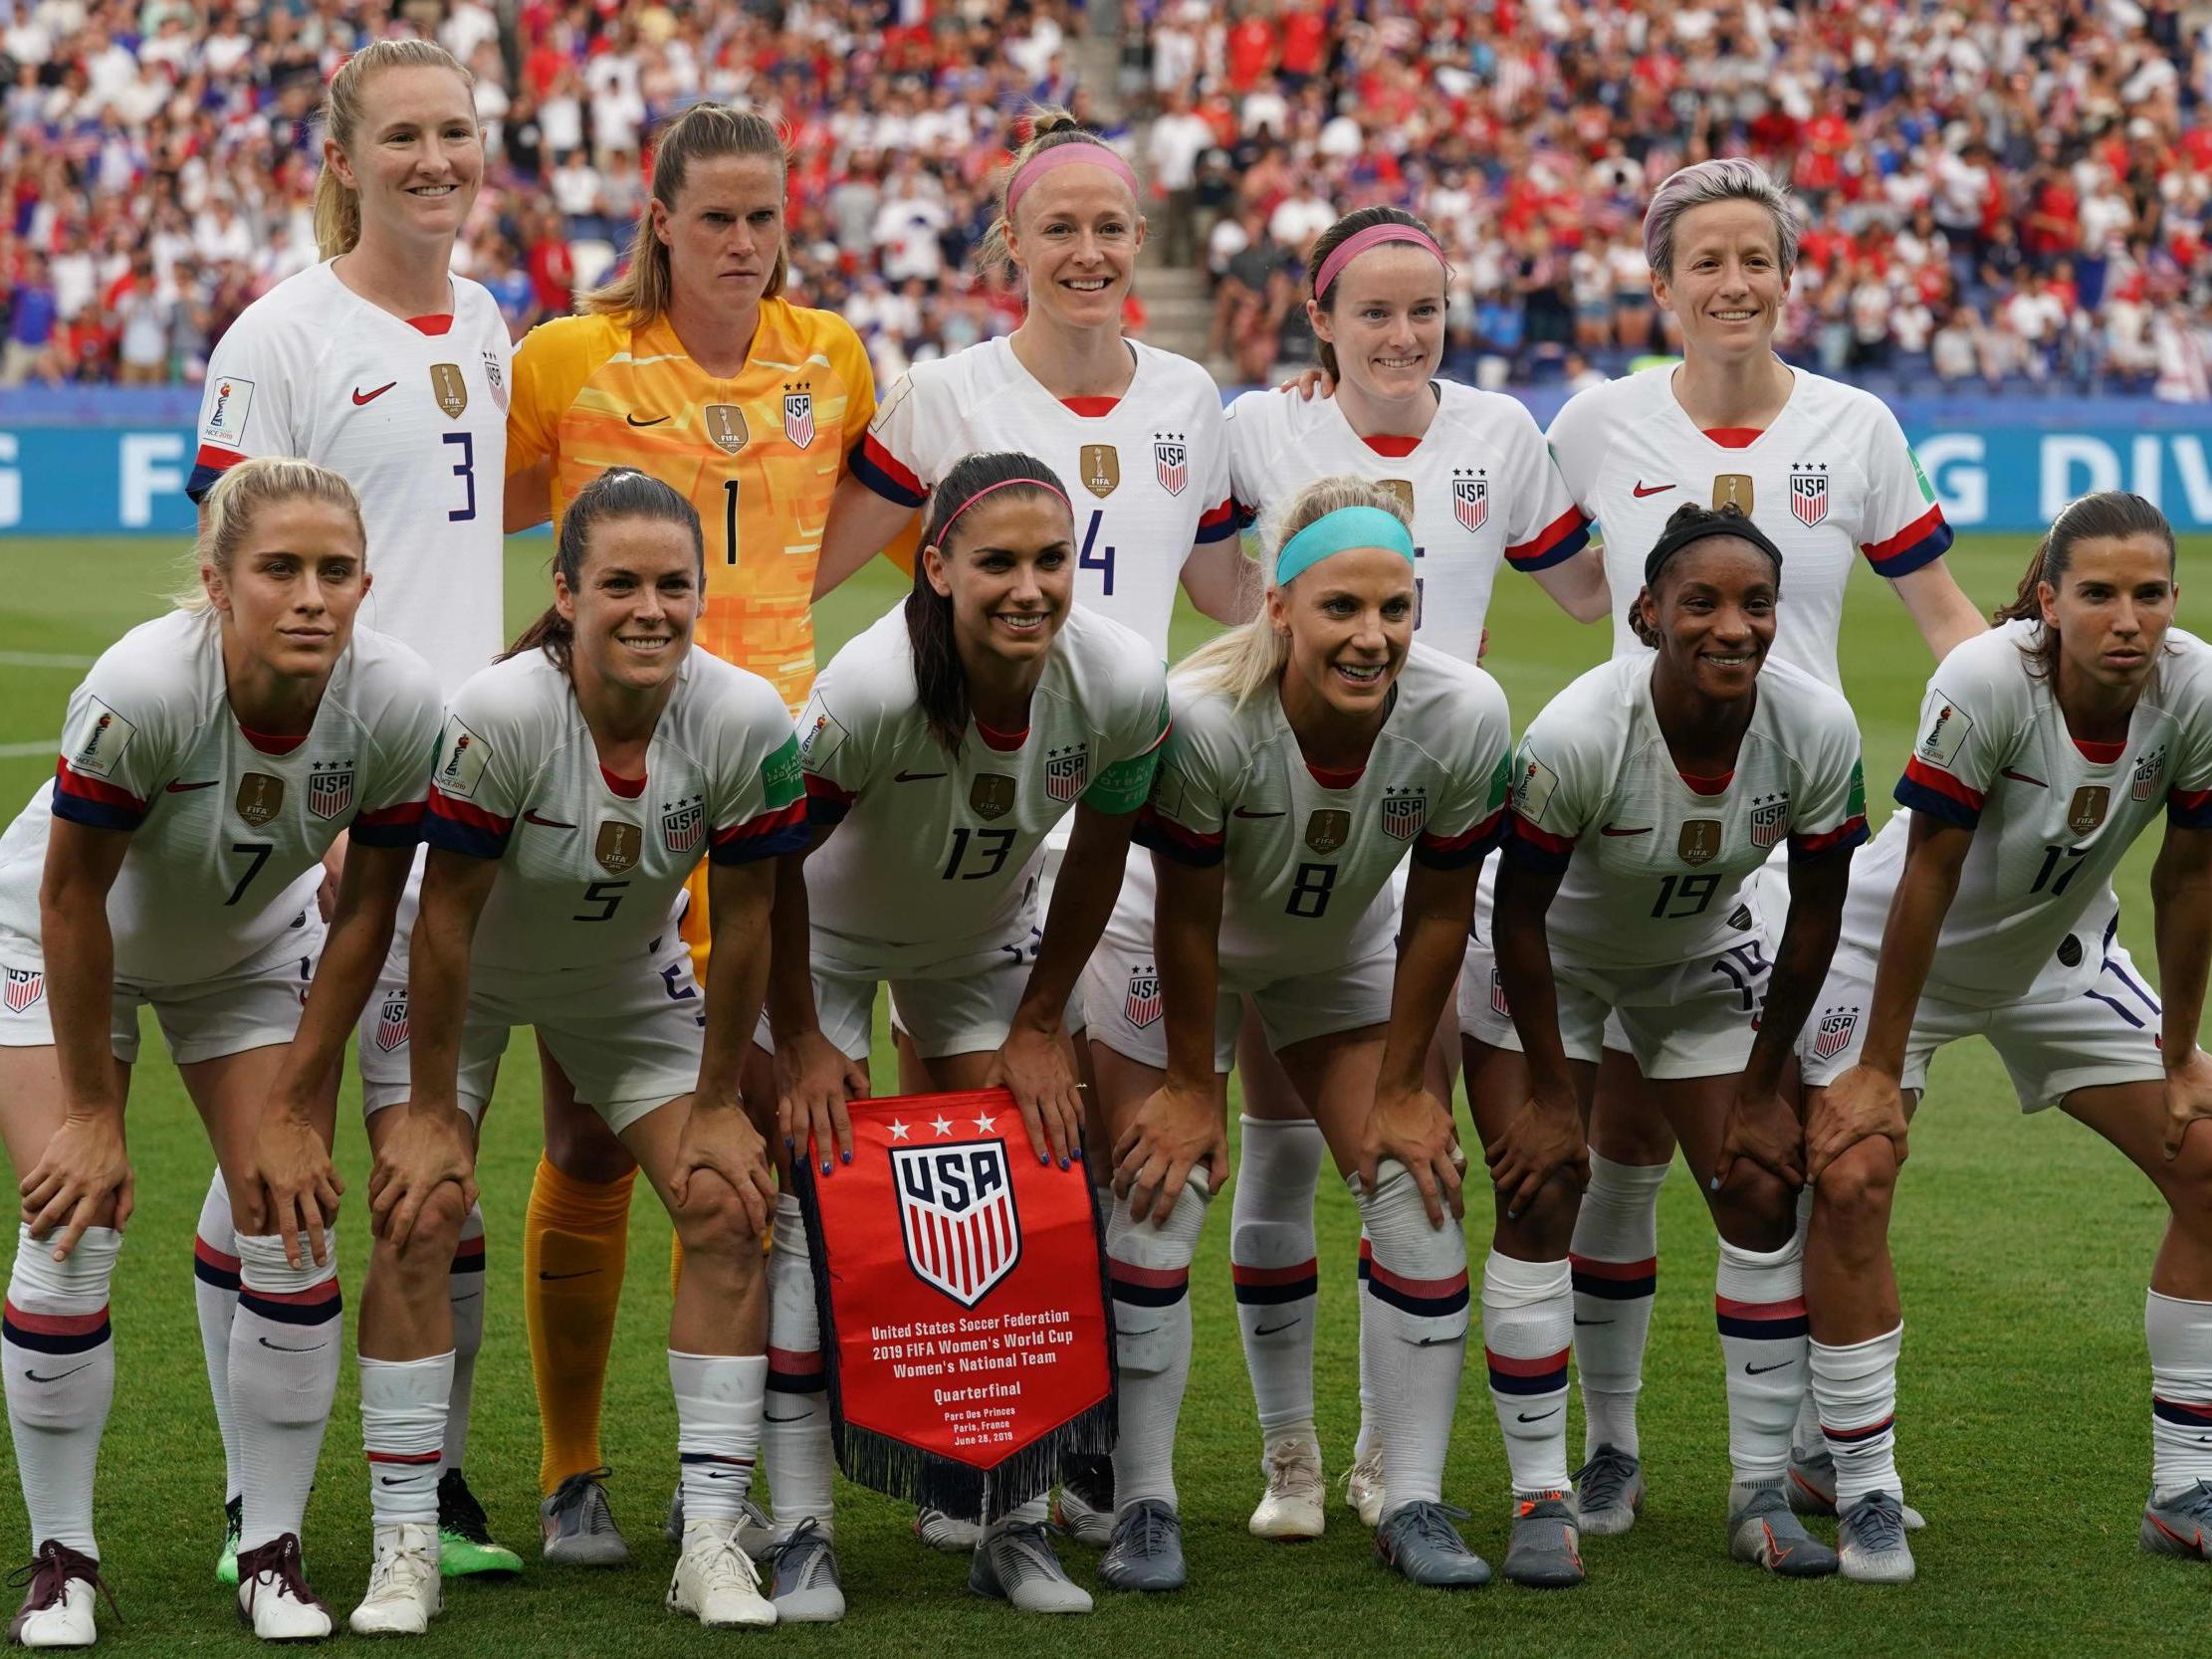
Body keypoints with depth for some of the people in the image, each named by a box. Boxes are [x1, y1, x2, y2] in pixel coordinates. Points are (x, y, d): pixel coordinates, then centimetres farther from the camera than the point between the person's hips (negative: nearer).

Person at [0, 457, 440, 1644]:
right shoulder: (141, 688, -38)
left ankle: (271, 1551, 7)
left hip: (251, 945, 3)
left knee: (294, 1225, -7)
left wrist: (295, 1108, -9)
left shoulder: (398, 703, -28)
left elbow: (367, 911, -13)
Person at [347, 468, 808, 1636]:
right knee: (417, 1221, -15)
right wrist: (432, 1112, -19)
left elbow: (741, 926, -14)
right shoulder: (498, 716, -34)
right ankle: (404, 1549, -6)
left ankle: (712, 1542, -2)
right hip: (463, 981, -3)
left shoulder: (746, 723, -26)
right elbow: (446, 920, -25)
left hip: (626, 981, 3)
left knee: (727, 1210, -9)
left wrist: (717, 1103, -8)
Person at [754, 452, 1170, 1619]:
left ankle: (1013, 1526, 7)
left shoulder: (1121, 683, -27)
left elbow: (1099, 851, -7)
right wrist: (801, 1048, -16)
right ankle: (801, 1533, -3)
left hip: (986, 937, 3)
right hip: (824, 937, -3)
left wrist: (1040, 1028, -3)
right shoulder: (871, 688, -38)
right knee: (814, 1208, -9)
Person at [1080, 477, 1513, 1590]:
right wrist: (1190, 1086, -15)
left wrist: (1401, 1087, -9)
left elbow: (1437, 914, -16)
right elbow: (1187, 918, -25)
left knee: (1415, 1188, -5)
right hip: (1172, 955, -3)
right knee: (1159, 1199, -9)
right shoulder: (1202, 716, -38)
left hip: (1342, 954, 3)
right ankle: (1143, 1508, 3)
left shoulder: (1463, 717, -30)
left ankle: (1414, 1506, 5)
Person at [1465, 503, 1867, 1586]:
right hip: (1549, 962, -3)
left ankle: (1761, 1492, 9)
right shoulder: (1577, 735, -36)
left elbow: (1814, 917, -11)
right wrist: (1551, 1093, -17)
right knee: (1539, 1200, -11)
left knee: (1763, 1194, -2)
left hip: (1703, 954, 3)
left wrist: (1761, 1089, -6)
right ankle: (1541, 1499, -2)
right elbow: (1520, 917, -23)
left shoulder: (1816, 730, -26)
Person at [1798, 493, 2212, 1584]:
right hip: (1897, 947, -4)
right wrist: (1879, 1069, -21)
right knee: (1849, 1181, -19)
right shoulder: (1984, 683, -34)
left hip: (2059, 951, 4)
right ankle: (1865, 1495, -4)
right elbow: (1927, 879, -27)